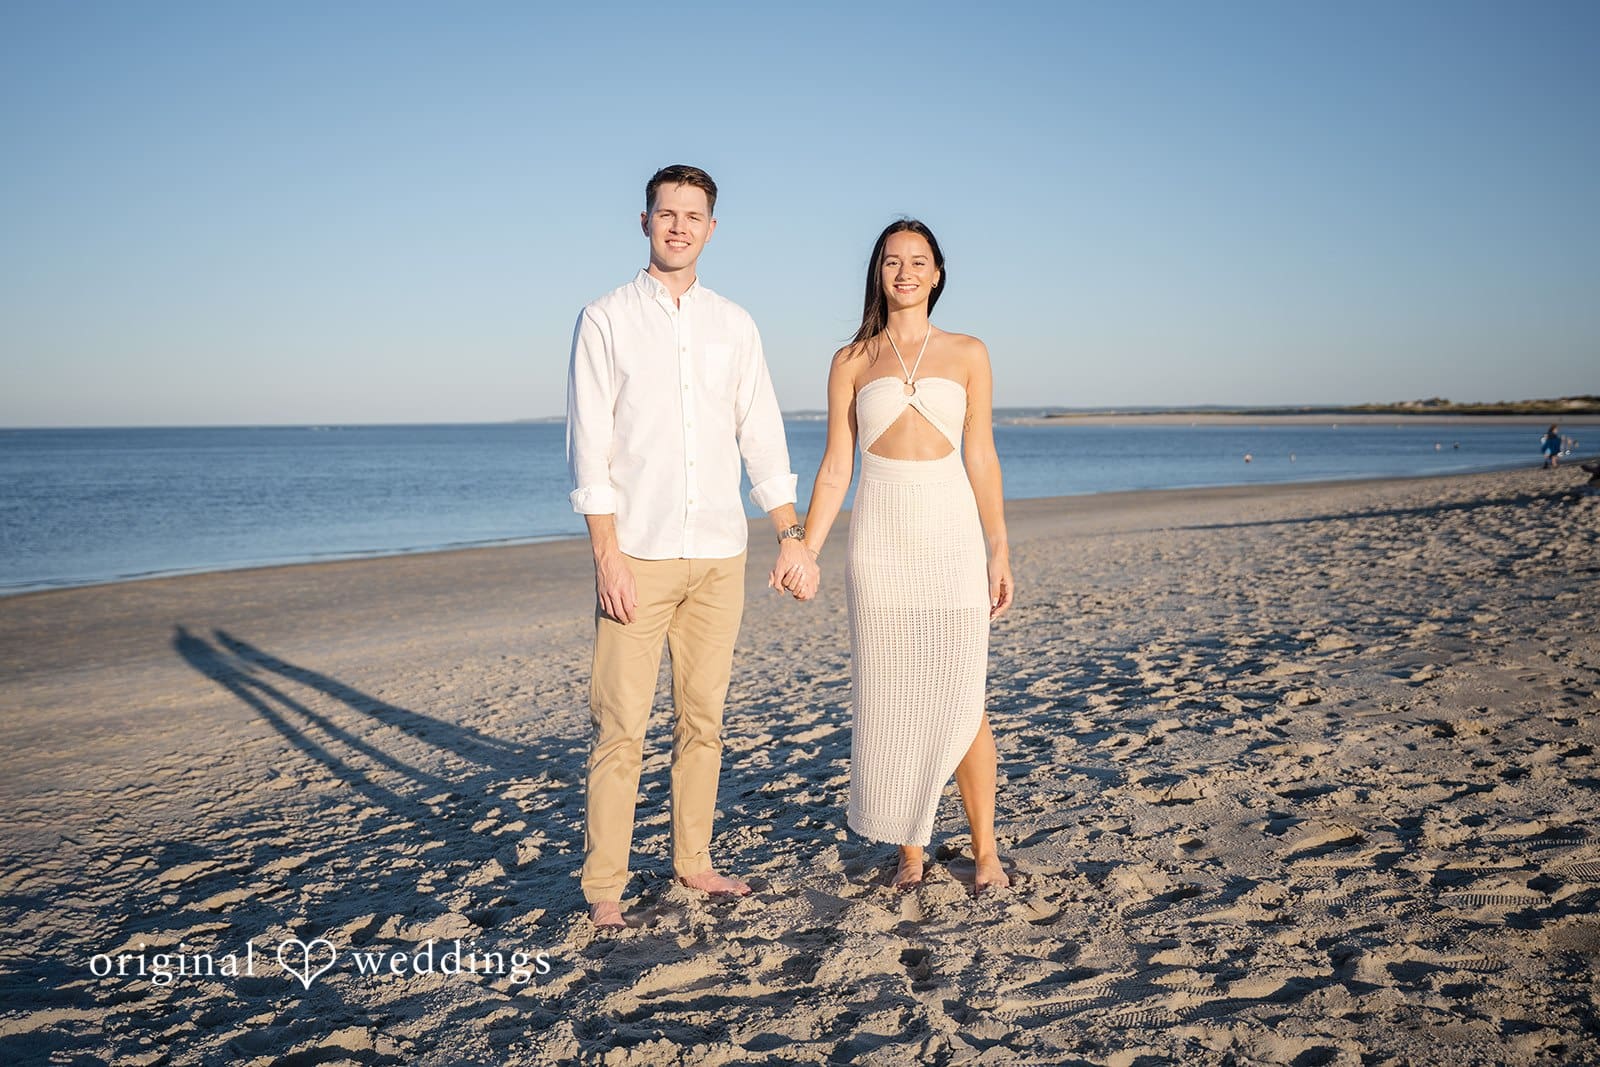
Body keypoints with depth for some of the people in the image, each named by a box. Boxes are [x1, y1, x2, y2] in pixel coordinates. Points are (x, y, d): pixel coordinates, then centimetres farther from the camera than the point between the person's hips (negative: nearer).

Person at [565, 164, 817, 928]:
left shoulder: (734, 326, 11)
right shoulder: (605, 320, 1)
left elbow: (761, 436, 11)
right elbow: (590, 446, -5)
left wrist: (791, 535, 4)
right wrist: (608, 554, -13)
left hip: (718, 554, 4)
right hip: (638, 554, -3)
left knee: (702, 718, 10)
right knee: (620, 726, -3)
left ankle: (692, 861, 24)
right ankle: (604, 884, 8)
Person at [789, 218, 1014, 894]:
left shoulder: (967, 354, 7)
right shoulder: (852, 362, 7)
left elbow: (981, 459, 6)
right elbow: (836, 468, 5)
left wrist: (999, 553, 2)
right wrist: (805, 553, -3)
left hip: (953, 537, 0)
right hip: (880, 540, 1)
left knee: (961, 699, -1)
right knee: (890, 701, 4)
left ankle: (984, 848, 14)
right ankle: (910, 850, 18)